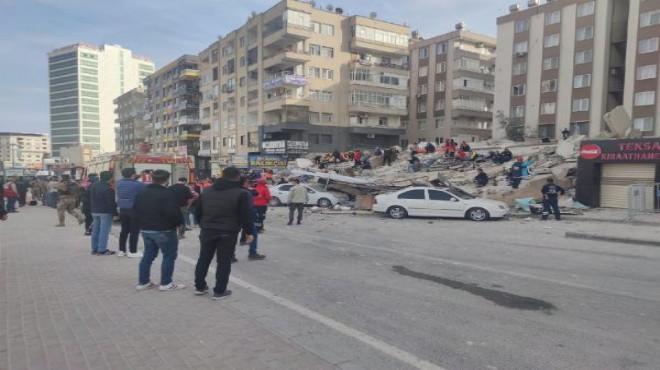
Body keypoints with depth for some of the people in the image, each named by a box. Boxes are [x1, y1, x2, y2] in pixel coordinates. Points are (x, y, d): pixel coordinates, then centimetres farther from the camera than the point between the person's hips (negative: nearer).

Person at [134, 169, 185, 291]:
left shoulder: (141, 193, 10)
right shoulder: (168, 194, -18)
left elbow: (136, 210, 15)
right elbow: (173, 212, -23)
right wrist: (179, 222, -6)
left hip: (145, 229, 8)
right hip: (164, 230, -8)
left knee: (148, 255, 16)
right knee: (169, 256, 2)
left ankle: (143, 282, 19)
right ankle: (166, 283, 5)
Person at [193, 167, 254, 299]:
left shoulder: (207, 192, 12)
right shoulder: (241, 193, -8)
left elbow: (197, 211, 16)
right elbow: (246, 216, -11)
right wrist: (248, 232, -1)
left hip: (207, 231, 5)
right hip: (228, 233, -5)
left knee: (204, 259, 18)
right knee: (224, 262, 4)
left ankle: (199, 286, 26)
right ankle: (219, 291, 8)